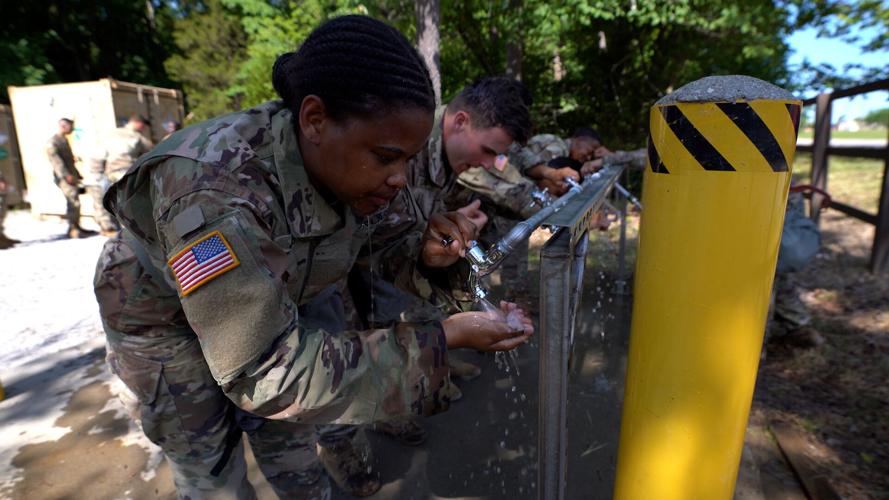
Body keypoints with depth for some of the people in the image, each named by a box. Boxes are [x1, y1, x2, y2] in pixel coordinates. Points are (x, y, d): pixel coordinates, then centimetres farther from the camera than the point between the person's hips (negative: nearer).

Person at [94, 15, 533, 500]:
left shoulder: (352, 170, -21)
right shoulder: (214, 190, -41)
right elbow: (266, 376, -38)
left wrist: (421, 256, -27)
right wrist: (442, 338, -38)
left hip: (277, 301, 5)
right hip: (167, 317, -4)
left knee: (289, 442, 18)